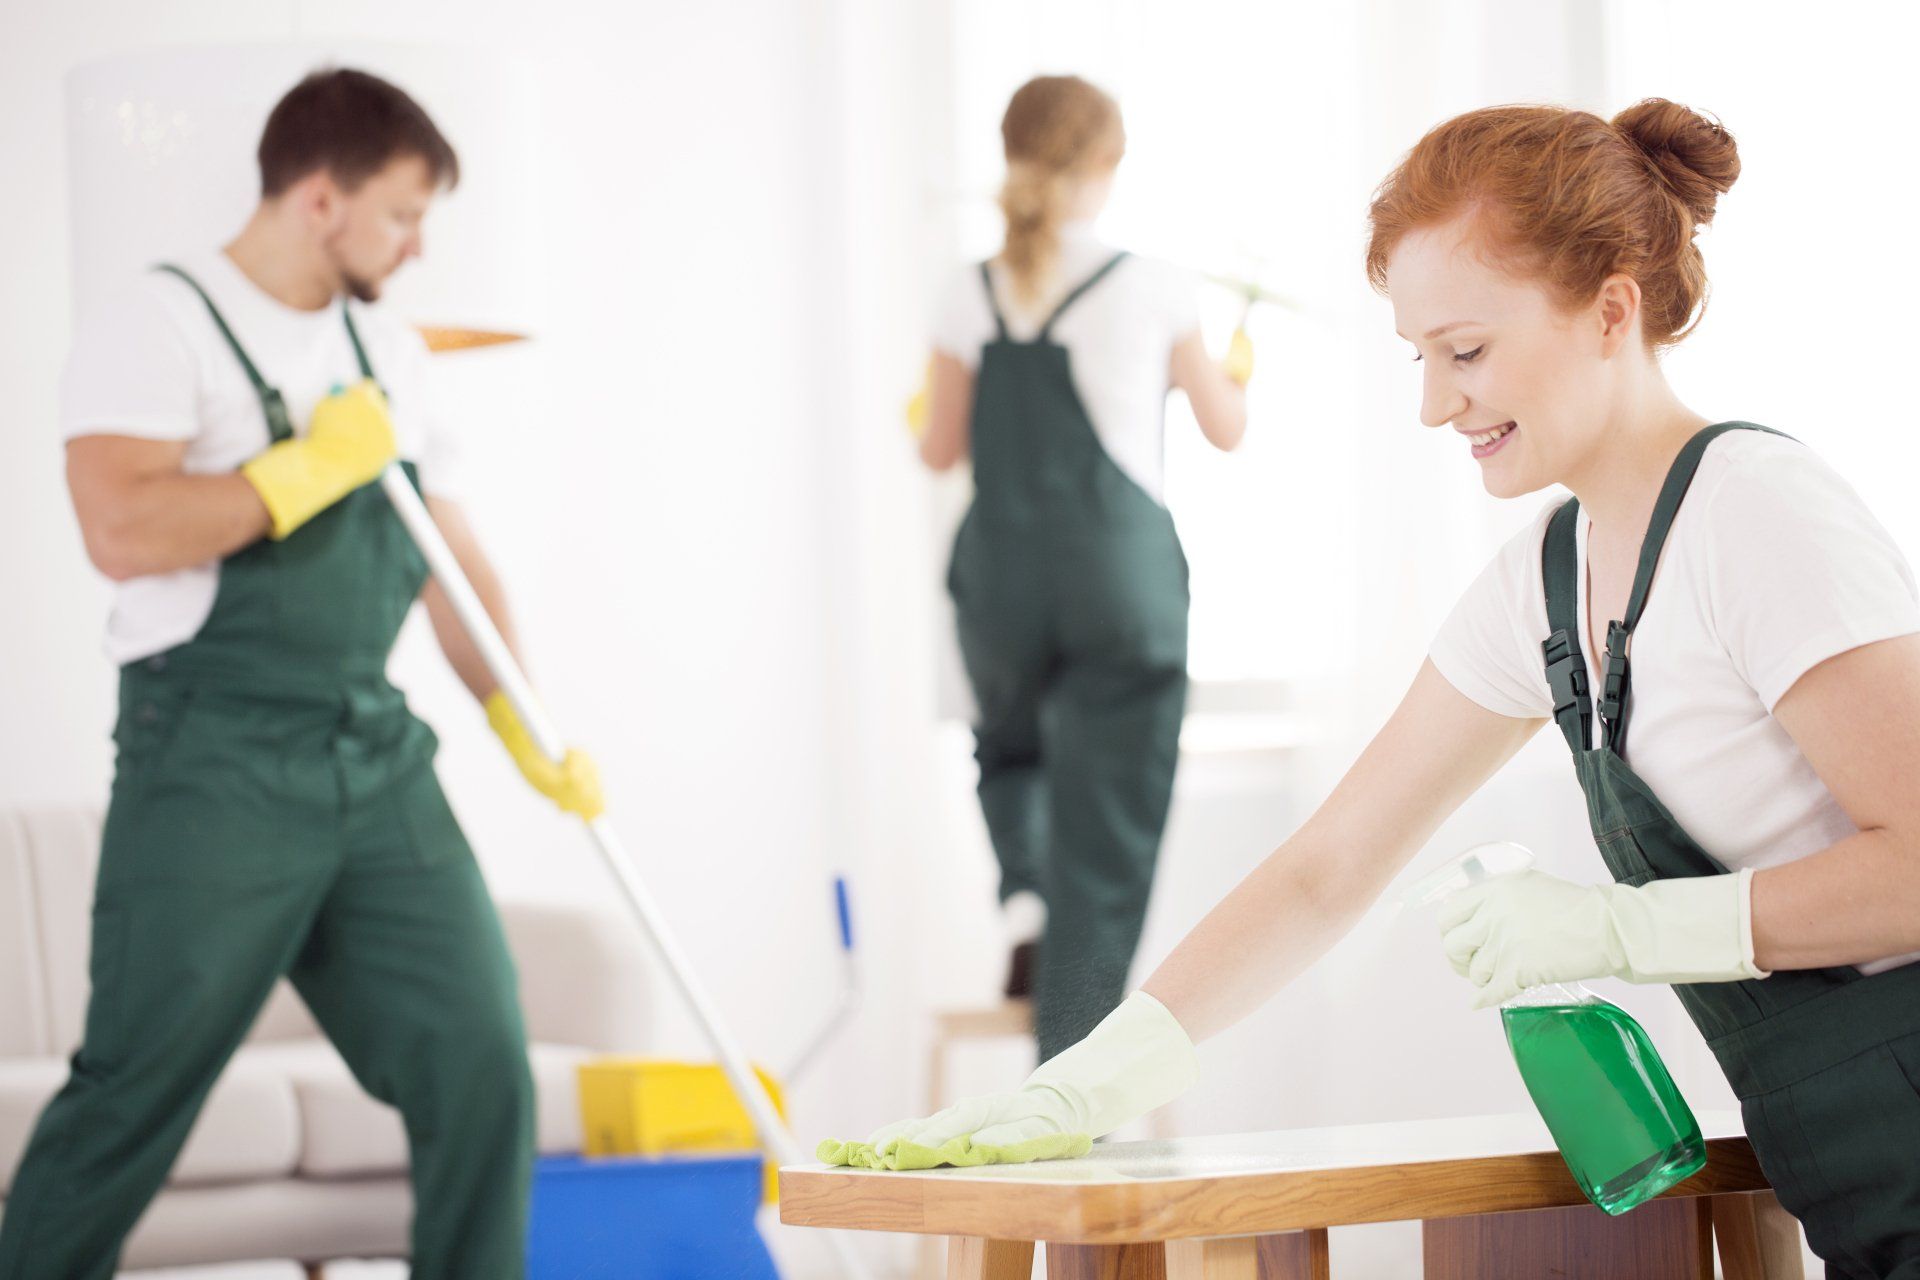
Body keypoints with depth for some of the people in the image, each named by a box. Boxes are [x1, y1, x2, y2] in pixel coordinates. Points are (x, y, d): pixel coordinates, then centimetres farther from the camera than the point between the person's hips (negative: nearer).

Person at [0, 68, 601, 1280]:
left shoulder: (390, 352, 17)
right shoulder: (160, 325, -7)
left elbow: (452, 560, 20)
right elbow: (122, 530, -22)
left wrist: (532, 731, 9)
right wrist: (314, 464, -14)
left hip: (380, 764, 7)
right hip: (215, 766, -7)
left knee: (480, 1066, 1)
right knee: (135, 1096, -3)